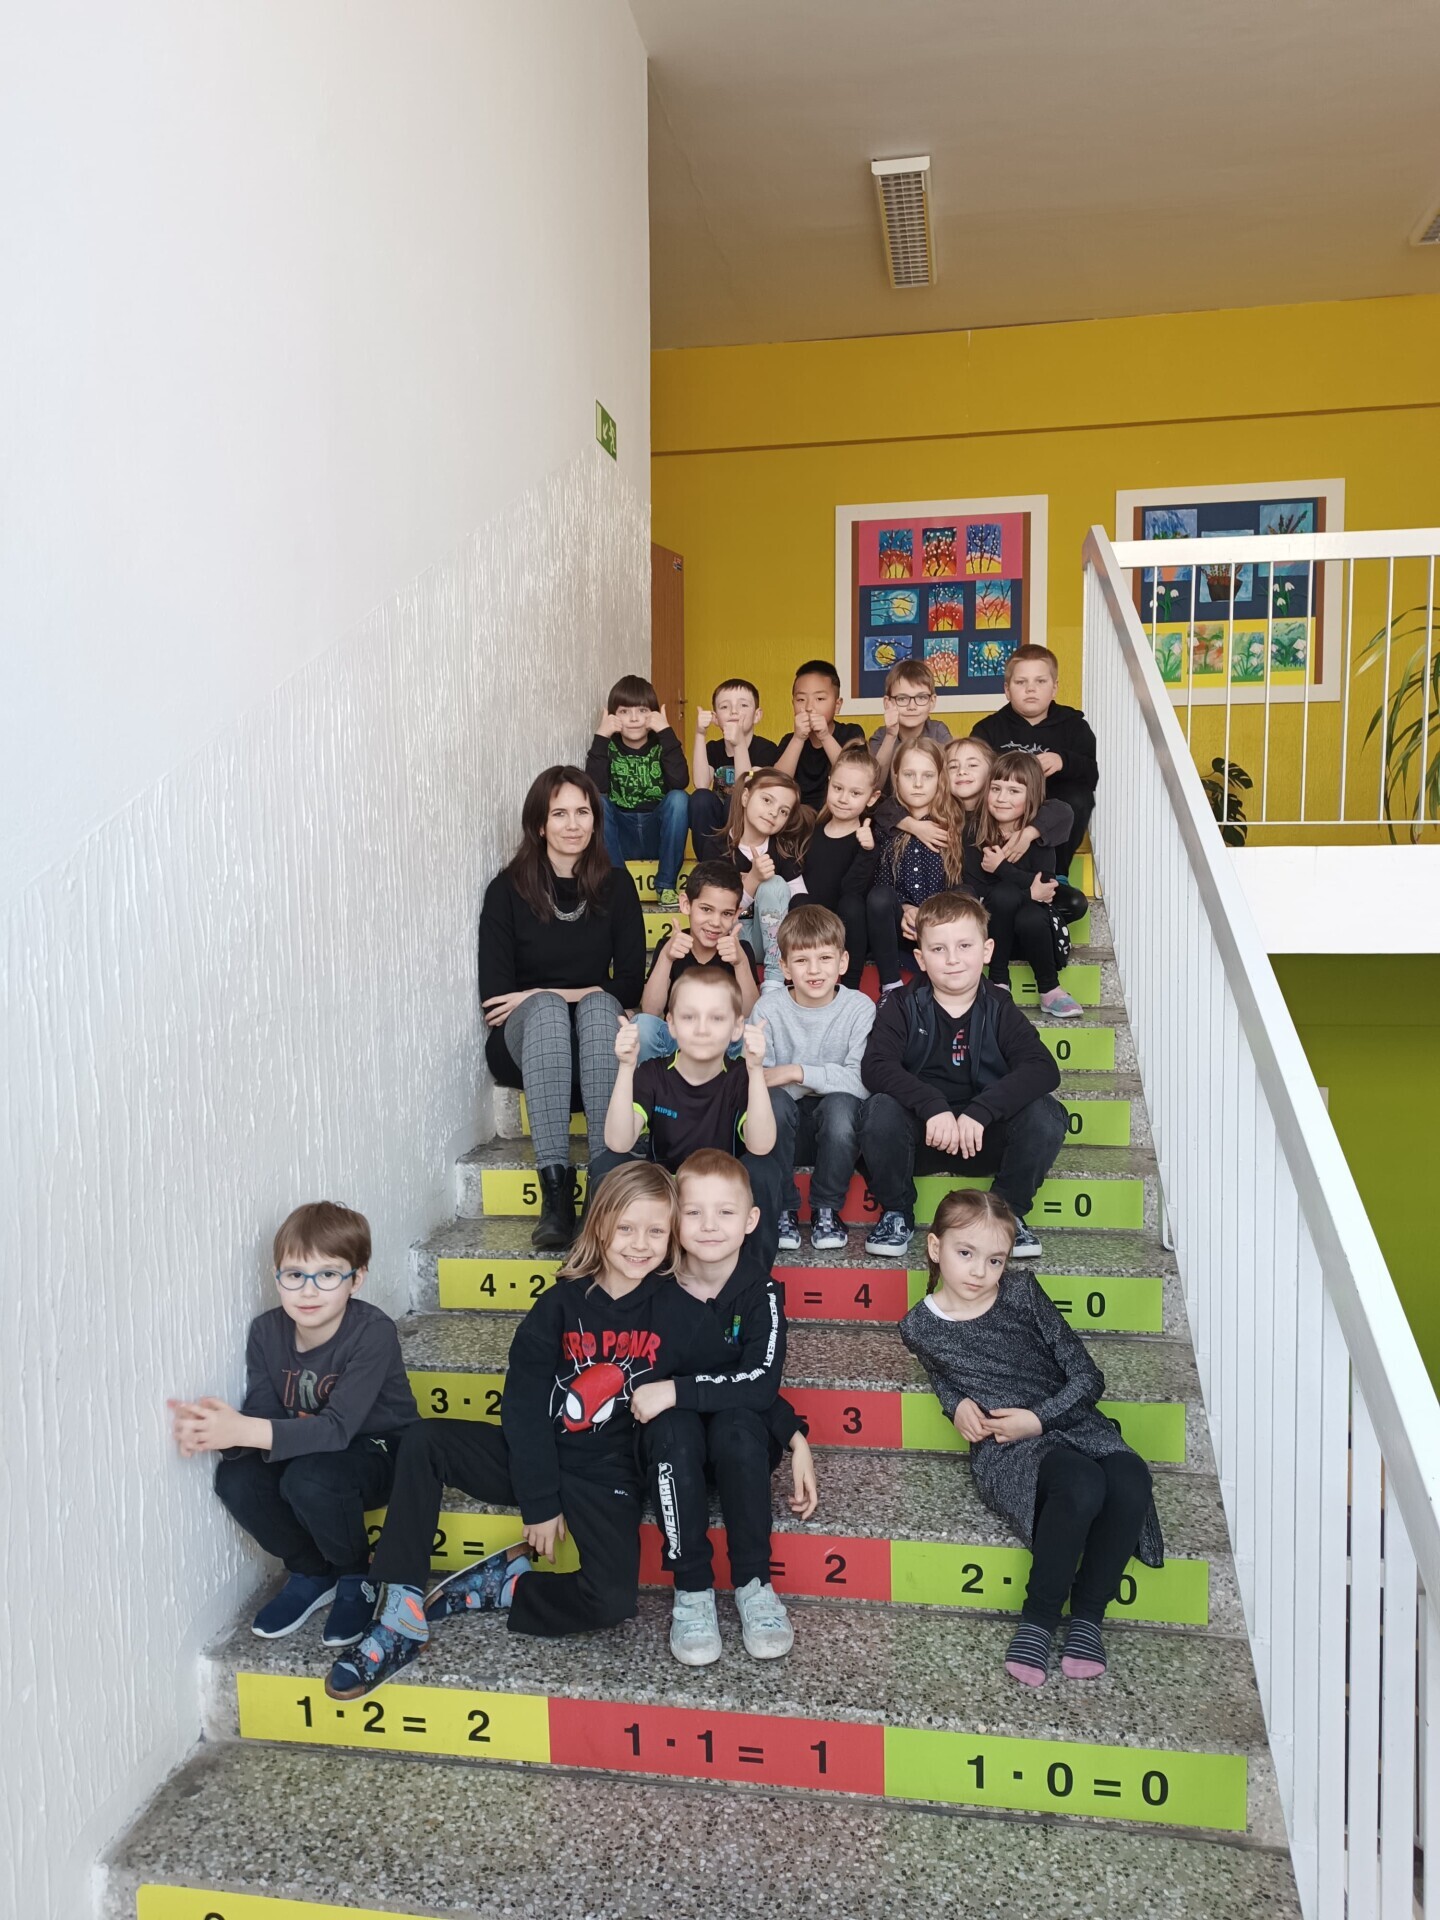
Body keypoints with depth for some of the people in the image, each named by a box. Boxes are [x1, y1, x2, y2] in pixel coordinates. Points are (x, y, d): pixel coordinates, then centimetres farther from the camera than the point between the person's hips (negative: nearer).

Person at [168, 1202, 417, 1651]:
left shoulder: (373, 1332, -27)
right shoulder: (266, 1332, -9)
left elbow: (337, 1428, -35)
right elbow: (262, 1417, -15)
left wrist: (244, 1431, -47)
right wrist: (218, 1430, -39)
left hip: (379, 1457, -6)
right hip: (309, 1455, 6)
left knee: (309, 1478, -33)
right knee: (235, 1478, -20)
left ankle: (358, 1579, -3)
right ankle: (312, 1574, 5)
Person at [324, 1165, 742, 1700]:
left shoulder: (682, 1315, -7)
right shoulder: (561, 1305, -4)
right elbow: (524, 1403, -6)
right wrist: (539, 1503, -10)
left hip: (607, 1478, -2)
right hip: (536, 1458, 2)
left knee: (612, 1601, -26)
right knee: (424, 1441, -16)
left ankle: (500, 1587, -1)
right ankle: (403, 1613, -14)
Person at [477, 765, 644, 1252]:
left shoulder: (615, 885, 5)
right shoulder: (508, 890, 0)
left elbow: (629, 984, 0)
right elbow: (494, 995, -4)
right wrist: (547, 1000, -15)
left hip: (595, 1041, 1)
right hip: (525, 1041, -1)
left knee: (599, 1005, -34)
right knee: (545, 1008, -36)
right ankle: (555, 1189, -46)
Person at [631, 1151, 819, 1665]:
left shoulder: (760, 1291, -14)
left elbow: (760, 1384, -23)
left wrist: (676, 1390, -31)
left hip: (741, 1435, 0)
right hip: (675, 1438, 0)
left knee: (738, 1425, -33)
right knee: (674, 1428, -32)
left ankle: (752, 1583, -16)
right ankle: (692, 1588, -20)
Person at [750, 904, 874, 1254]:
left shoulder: (859, 1008, -8)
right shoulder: (769, 1008, -5)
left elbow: (861, 1080, -19)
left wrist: (799, 1072, -26)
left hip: (836, 1130, -1)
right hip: (784, 1127, 1)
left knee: (840, 1104, -33)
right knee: (772, 1100, -31)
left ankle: (827, 1210, -9)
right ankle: (781, 1212, -12)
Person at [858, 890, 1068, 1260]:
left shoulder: (999, 1011, -3)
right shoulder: (904, 1007, -4)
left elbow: (1043, 1070, -19)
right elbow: (875, 1066, -21)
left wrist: (979, 1112, -32)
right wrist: (933, 1106, -36)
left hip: (985, 1138, 1)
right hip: (920, 1137, -1)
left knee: (1046, 1112, -24)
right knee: (881, 1108, -31)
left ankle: (1010, 1213, 0)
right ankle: (896, 1212, -5)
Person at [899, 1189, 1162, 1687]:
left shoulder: (1022, 1292, 0)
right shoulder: (919, 1326, 2)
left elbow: (1087, 1377, 1)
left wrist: (1039, 1418, -13)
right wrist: (957, 1406, 2)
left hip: (1072, 1421, 3)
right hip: (1004, 1448, -2)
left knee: (1130, 1480, -32)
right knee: (1081, 1487, -36)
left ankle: (1087, 1613, -10)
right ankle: (1038, 1618, -14)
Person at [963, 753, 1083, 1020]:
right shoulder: (975, 834, -10)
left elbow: (1046, 886, -20)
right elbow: (971, 894, -18)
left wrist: (1003, 868, -23)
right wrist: (1028, 892, -23)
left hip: (1030, 921, 0)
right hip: (992, 926, 0)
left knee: (1032, 919, -34)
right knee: (1004, 895, -31)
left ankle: (1050, 990, -10)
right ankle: (999, 981, -17)